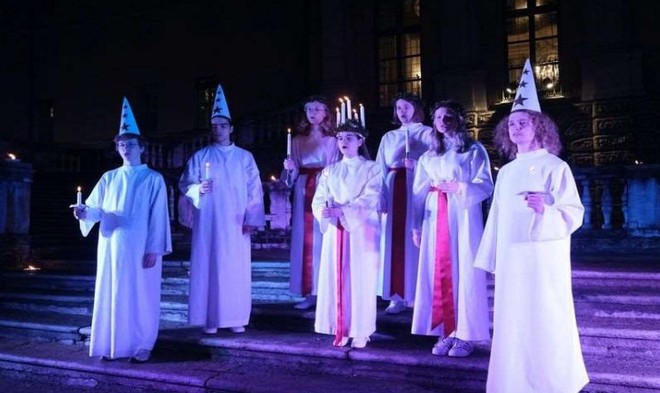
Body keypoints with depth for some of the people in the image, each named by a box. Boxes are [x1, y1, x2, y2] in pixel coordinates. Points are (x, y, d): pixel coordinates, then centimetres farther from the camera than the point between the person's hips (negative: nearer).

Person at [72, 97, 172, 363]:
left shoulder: (154, 179, 2)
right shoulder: (109, 178, 13)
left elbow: (158, 217, -4)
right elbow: (97, 208, 7)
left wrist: (154, 249, -10)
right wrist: (85, 212, -17)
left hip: (140, 248, -4)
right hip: (112, 246, 4)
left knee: (140, 295, 0)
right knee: (111, 294, 6)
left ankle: (141, 345, 10)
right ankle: (111, 344, 17)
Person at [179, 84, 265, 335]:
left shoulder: (244, 157, 8)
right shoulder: (200, 156, 8)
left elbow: (254, 190, 4)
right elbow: (185, 184, 3)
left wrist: (252, 218, -5)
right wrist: (198, 188, -19)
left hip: (235, 223, 0)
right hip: (208, 222, 0)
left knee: (236, 269, 1)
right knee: (209, 266, -2)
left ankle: (236, 319, 10)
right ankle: (210, 319, 5)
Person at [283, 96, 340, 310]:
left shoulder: (332, 140, 4)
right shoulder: (298, 141, 14)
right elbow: (293, 173, 12)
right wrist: (290, 168, -8)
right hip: (304, 193, 3)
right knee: (305, 241, 1)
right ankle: (310, 292, 6)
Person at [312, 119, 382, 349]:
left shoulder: (371, 169, 4)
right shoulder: (330, 171, 16)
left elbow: (370, 200, -10)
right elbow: (318, 201, 6)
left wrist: (341, 210, -21)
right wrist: (325, 211, -17)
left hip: (362, 232, -3)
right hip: (335, 231, 4)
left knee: (360, 280, -3)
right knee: (336, 279, 1)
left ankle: (360, 332, 5)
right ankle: (340, 330, 10)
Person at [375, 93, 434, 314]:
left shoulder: (428, 134, 7)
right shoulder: (389, 137, 19)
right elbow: (381, 170, 12)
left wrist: (416, 165, -19)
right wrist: (381, 197, 0)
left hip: (419, 192, -4)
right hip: (393, 192, 4)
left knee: (416, 241, -6)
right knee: (394, 242, 0)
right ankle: (397, 296, 4)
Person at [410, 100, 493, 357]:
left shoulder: (474, 150, 3)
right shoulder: (429, 156, 16)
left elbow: (486, 187, -5)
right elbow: (419, 192, 13)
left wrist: (458, 187, -20)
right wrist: (416, 227, 7)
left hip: (463, 218, -4)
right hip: (434, 219, 4)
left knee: (463, 273, -3)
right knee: (438, 273, 3)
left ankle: (465, 334, 5)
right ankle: (445, 332, 10)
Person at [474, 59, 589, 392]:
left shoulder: (555, 168, -5)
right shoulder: (506, 172, 12)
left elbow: (574, 216, -8)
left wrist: (546, 210, -27)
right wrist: (492, 259, 12)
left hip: (543, 257, -5)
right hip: (511, 258, 5)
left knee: (546, 321, 0)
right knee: (513, 322, 9)